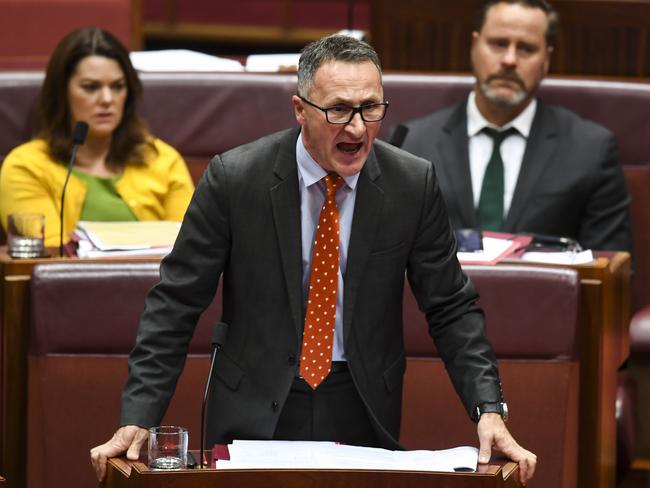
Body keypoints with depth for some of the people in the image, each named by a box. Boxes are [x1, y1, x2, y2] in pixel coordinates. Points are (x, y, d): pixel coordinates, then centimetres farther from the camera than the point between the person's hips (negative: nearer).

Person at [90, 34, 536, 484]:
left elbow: (452, 308, 4)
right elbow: (175, 305, -4)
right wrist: (137, 420, -11)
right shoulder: (232, 178, -8)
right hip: (256, 411, -1)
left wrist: (489, 411, -9)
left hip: (363, 413, 2)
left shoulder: (413, 184, -3)